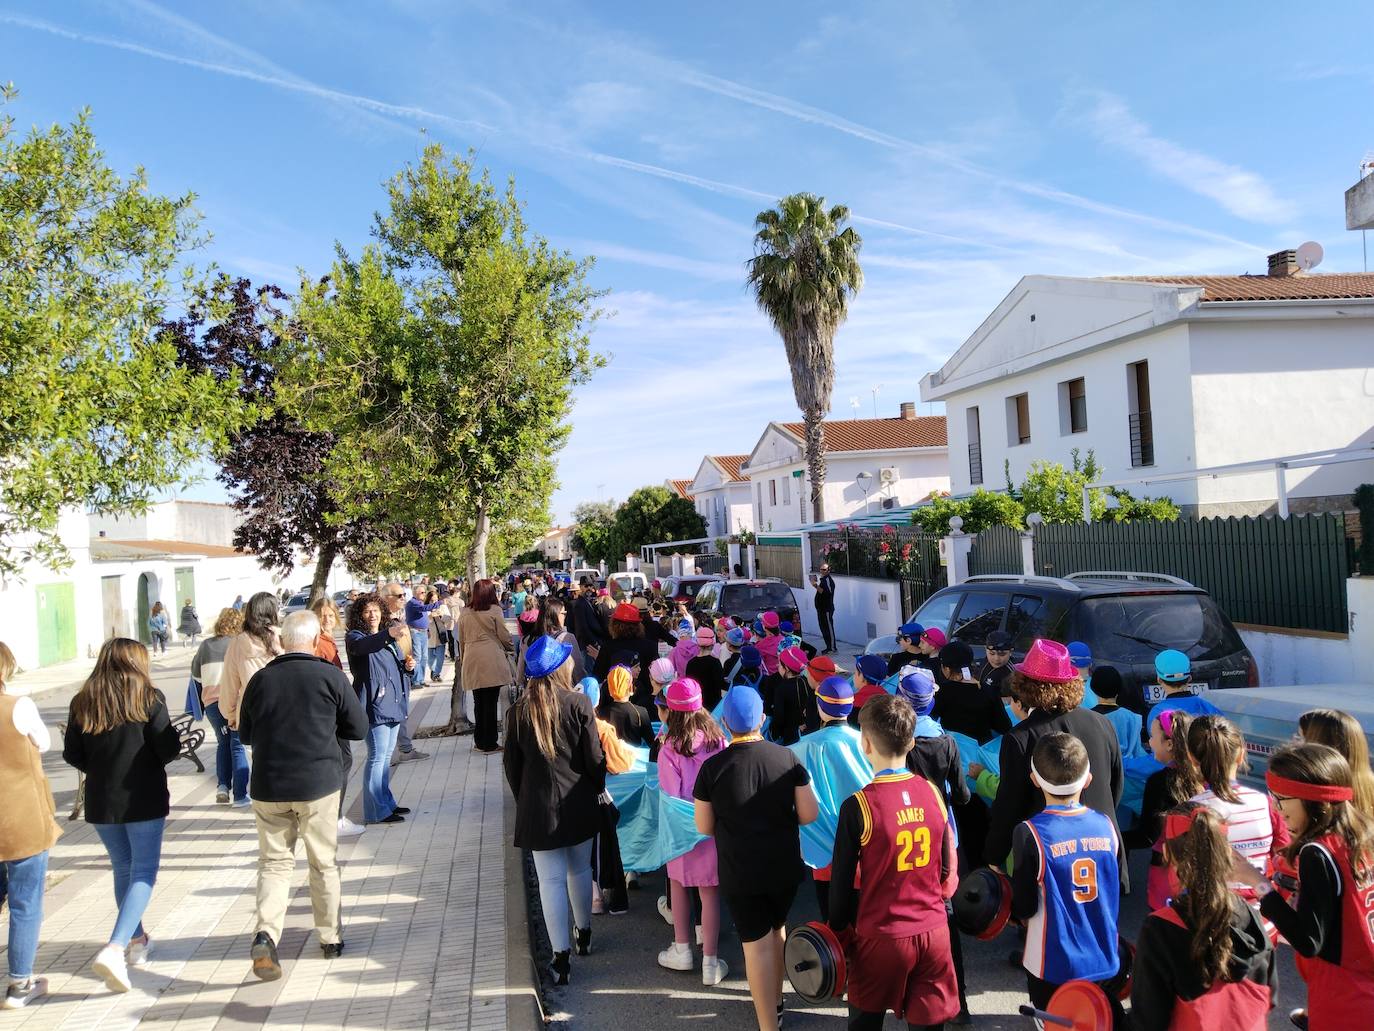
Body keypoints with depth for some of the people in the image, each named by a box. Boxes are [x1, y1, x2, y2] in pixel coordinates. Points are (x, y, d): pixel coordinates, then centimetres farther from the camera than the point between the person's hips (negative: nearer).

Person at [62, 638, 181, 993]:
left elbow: (72, 755, 3)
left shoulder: (82, 702, 2)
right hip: (144, 800, -4)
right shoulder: (148, 697, -9)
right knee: (143, 873, 1)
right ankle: (115, 948, -15)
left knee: (123, 870, 20)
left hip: (100, 801, 5)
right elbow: (168, 748, -12)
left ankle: (137, 940, 32)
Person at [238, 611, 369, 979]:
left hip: (268, 785, 2)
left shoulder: (260, 679, 0)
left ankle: (266, 934, -8)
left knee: (274, 862, 11)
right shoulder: (330, 676, -8)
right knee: (324, 862, 13)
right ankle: (330, 937, 24)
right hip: (319, 783, -2)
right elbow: (358, 728, -1)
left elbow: (245, 735, 10)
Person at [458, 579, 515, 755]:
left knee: (478, 702, 14)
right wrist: (511, 648, 20)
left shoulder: (465, 613, 8)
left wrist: (463, 657, 28)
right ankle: (489, 744, 5)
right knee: (490, 702, 1)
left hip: (472, 661, 4)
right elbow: (504, 636, 0)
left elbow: (461, 640, 15)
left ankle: (479, 741, 21)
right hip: (492, 661, -4)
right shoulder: (494, 611, -5)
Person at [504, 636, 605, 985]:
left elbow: (511, 765, 0)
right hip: (578, 804, 1)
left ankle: (561, 958, 7)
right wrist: (597, 788, 10)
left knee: (551, 880, 5)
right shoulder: (579, 704, -12)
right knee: (580, 871, 20)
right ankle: (584, 935, 38)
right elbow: (595, 758, -8)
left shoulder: (518, 711, -7)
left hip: (538, 808, 0)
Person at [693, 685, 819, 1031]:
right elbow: (809, 814, -7)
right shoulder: (787, 758, -10)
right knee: (776, 930, 25)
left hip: (739, 873, -3)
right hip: (785, 867, 3)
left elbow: (704, 827, -6)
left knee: (757, 945, 6)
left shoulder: (712, 767, -14)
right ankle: (775, 999, 44)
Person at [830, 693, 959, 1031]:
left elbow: (843, 880, -9)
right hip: (934, 931, 4)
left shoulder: (858, 806, -18)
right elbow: (948, 870, 6)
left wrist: (837, 927, 6)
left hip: (881, 936, -3)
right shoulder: (933, 793, -5)